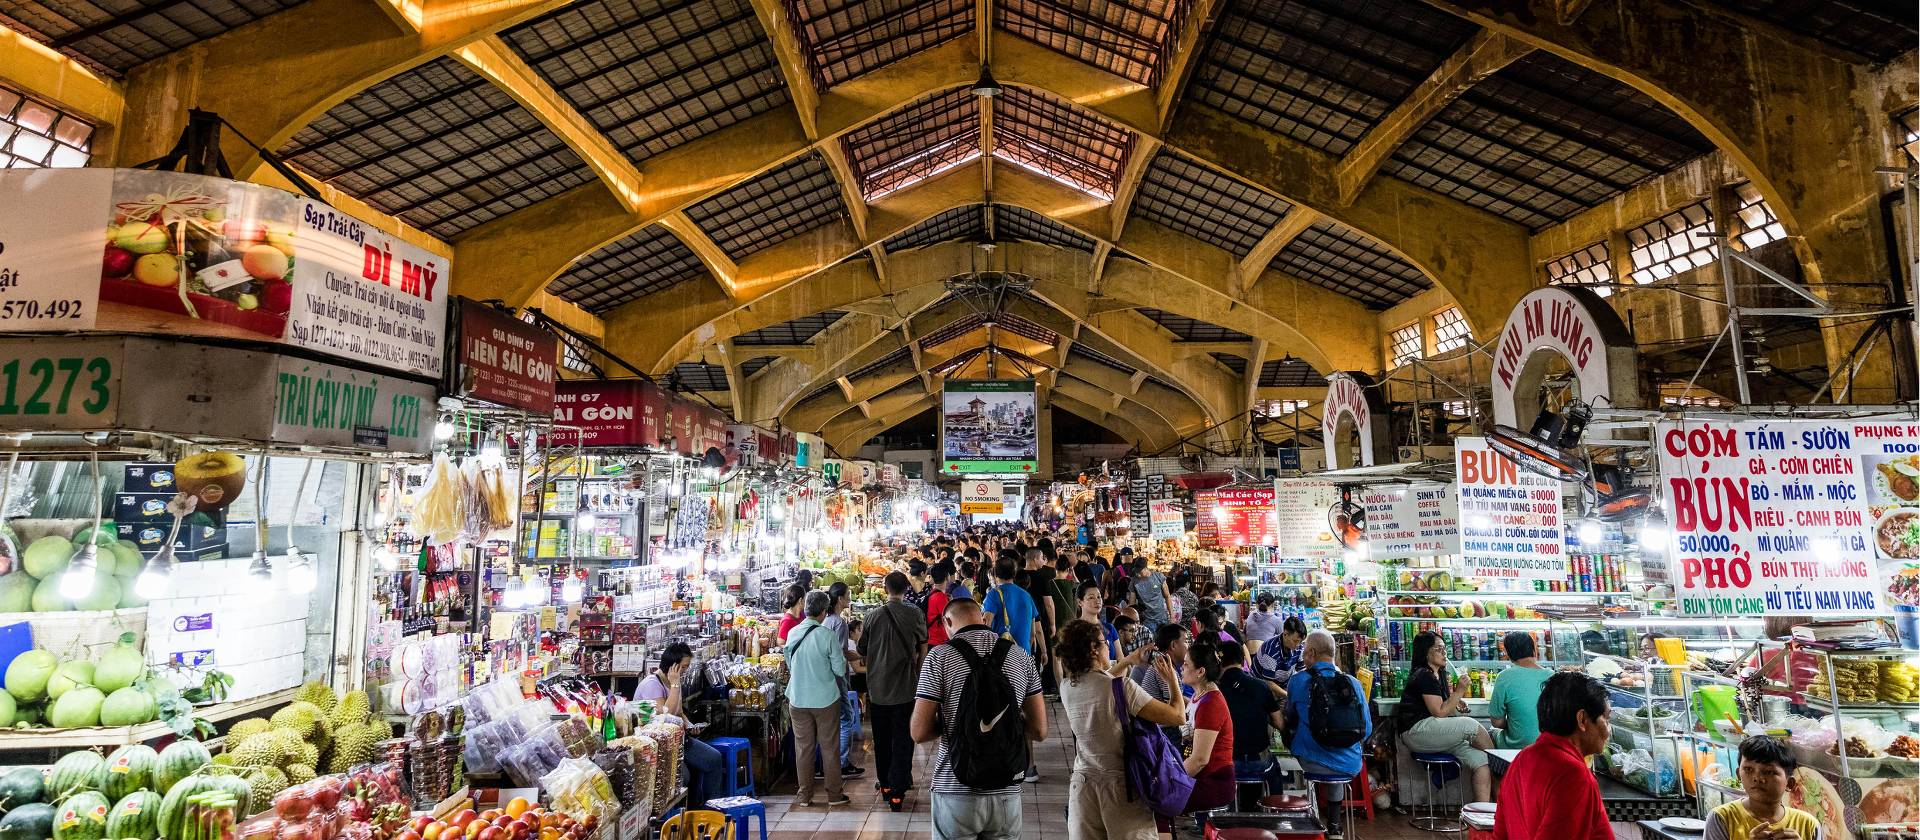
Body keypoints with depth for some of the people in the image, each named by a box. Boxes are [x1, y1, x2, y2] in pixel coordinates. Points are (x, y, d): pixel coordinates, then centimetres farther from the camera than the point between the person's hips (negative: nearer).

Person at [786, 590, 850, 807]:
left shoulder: (793, 634, -3)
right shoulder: (827, 635, -16)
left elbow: (789, 666, 10)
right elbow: (840, 670, -11)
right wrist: (842, 655, 7)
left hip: (798, 699, 3)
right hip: (826, 699, -3)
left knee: (803, 747, 12)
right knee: (829, 746, 9)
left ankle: (805, 795, 19)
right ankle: (834, 794, 17)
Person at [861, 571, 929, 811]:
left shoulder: (873, 615, -5)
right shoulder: (914, 614, -7)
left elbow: (863, 652, 3)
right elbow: (923, 649, 4)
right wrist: (919, 675, 19)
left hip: (877, 689, 2)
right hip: (906, 688, -2)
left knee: (882, 739, 17)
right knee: (902, 739, 5)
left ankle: (886, 784, 29)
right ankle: (897, 791, 2)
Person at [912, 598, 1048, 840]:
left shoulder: (940, 657, -8)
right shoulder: (1020, 656, 2)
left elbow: (919, 733, -9)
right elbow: (1039, 731, 4)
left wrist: (950, 723, 9)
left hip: (955, 791, -3)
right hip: (1006, 792, 3)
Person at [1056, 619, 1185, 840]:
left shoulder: (1067, 687, -1)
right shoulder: (1122, 687, -19)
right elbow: (1178, 716, -15)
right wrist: (1172, 680, 1)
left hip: (1082, 783, 5)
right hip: (1121, 785, -5)